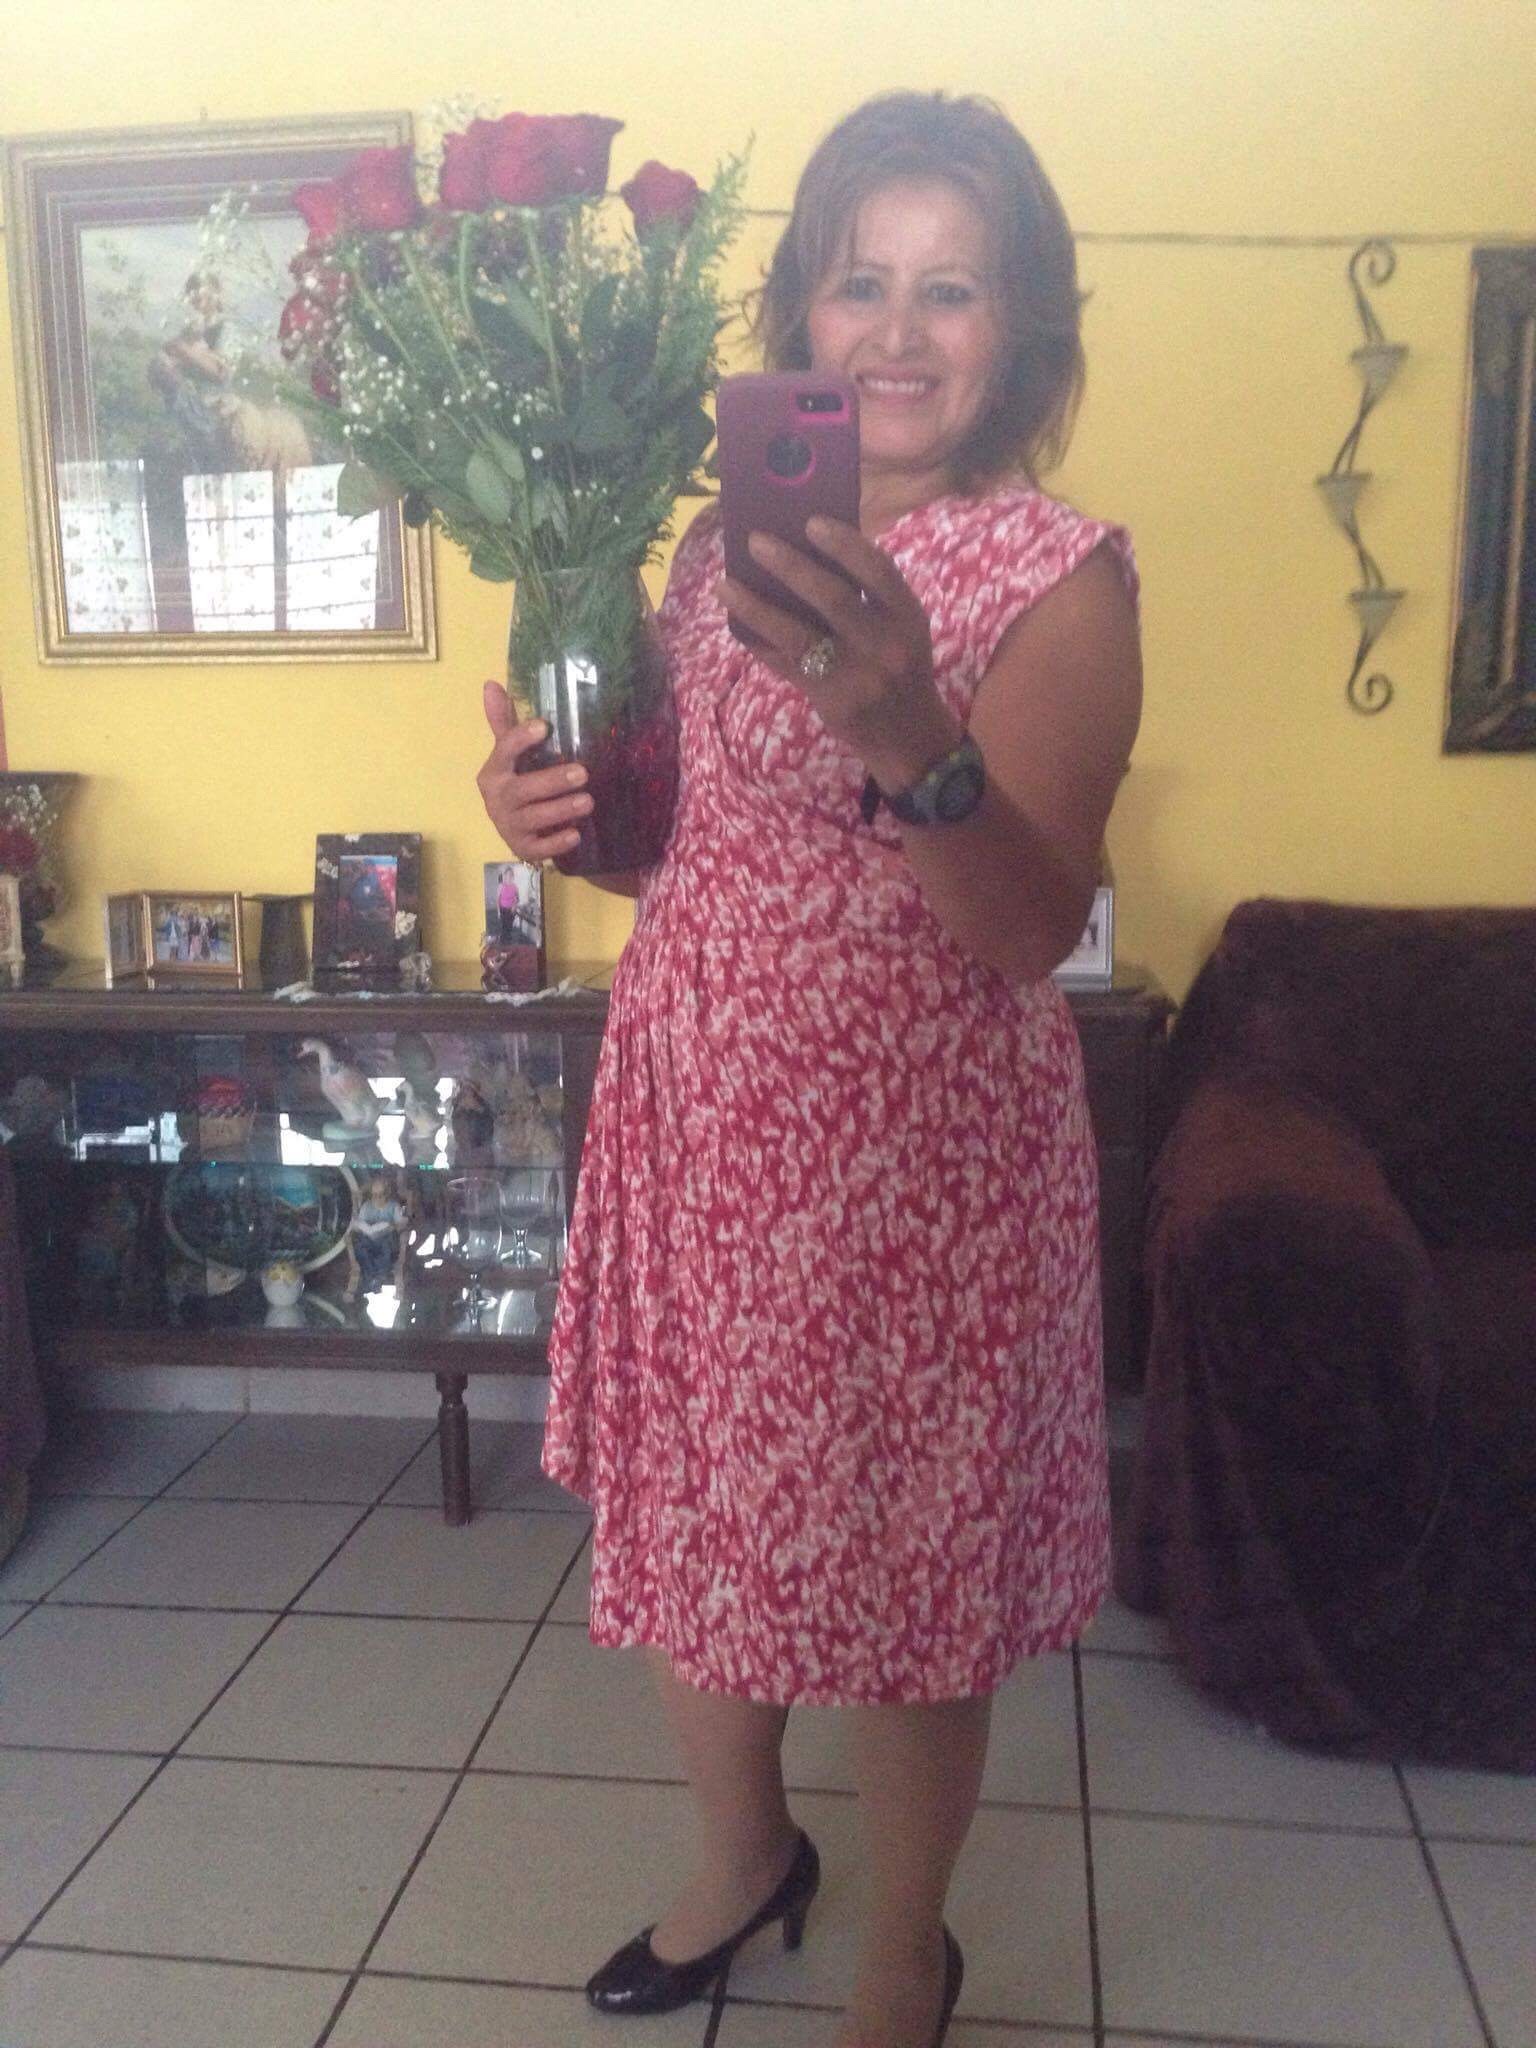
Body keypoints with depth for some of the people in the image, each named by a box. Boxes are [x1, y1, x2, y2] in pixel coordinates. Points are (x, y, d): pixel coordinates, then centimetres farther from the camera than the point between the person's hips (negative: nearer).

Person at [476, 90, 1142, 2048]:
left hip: (912, 1149, -5)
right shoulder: (722, 545, 6)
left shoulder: (1058, 575, -9)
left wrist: (914, 743, -37)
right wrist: (556, 812, -6)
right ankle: (743, 1851, 49)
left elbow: (1030, 935, -20)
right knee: (680, 1515, 19)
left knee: (895, 1568, 10)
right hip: (688, 1114, 6)